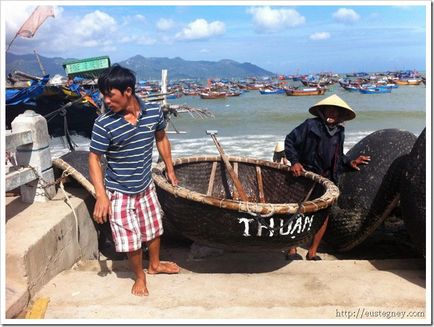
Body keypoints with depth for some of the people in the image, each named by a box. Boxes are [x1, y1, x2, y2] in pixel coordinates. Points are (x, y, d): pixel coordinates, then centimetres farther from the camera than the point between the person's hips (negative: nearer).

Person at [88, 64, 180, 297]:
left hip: (146, 187, 4)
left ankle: (155, 264, 49)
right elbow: (94, 159, -14)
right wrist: (101, 196, -20)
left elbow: (161, 139, 6)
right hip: (119, 193, -3)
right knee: (131, 239, 8)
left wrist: (170, 170, 12)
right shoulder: (103, 124, -21)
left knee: (154, 229, 21)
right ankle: (139, 276, 35)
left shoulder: (154, 112, -12)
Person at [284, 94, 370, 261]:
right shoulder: (311, 125, -7)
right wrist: (294, 161, -12)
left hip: (327, 179, 5)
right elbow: (290, 140, -3)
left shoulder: (339, 132, 10)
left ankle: (312, 253, 17)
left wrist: (350, 162, 4)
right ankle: (292, 249, 14)